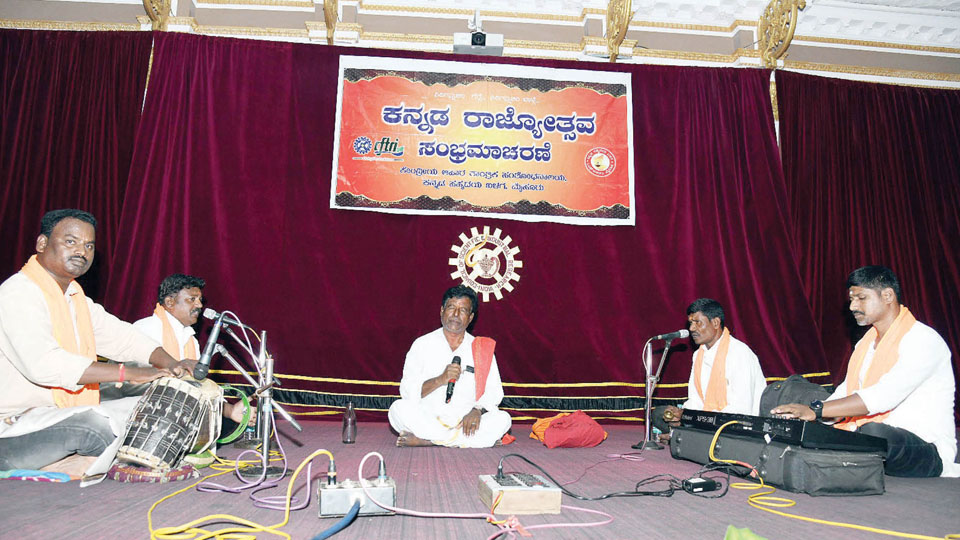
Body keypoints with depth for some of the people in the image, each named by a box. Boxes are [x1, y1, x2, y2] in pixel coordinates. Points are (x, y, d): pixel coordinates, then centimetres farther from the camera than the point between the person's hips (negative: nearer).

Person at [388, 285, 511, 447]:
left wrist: (477, 410, -17)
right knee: (398, 409, -28)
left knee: (502, 419, -25)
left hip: (465, 422, 2)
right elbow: (406, 390, -4)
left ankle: (425, 441, -26)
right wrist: (440, 380, -19)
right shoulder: (422, 344, 5)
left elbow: (494, 391, 3)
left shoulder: (481, 349, 9)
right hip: (426, 420, -1)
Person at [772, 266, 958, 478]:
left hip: (926, 447, -7)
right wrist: (802, 415, -4)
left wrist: (816, 410, -31)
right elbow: (845, 393, 15)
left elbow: (884, 396, -25)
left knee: (874, 432, -39)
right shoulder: (865, 343, 17)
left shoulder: (924, 341, -11)